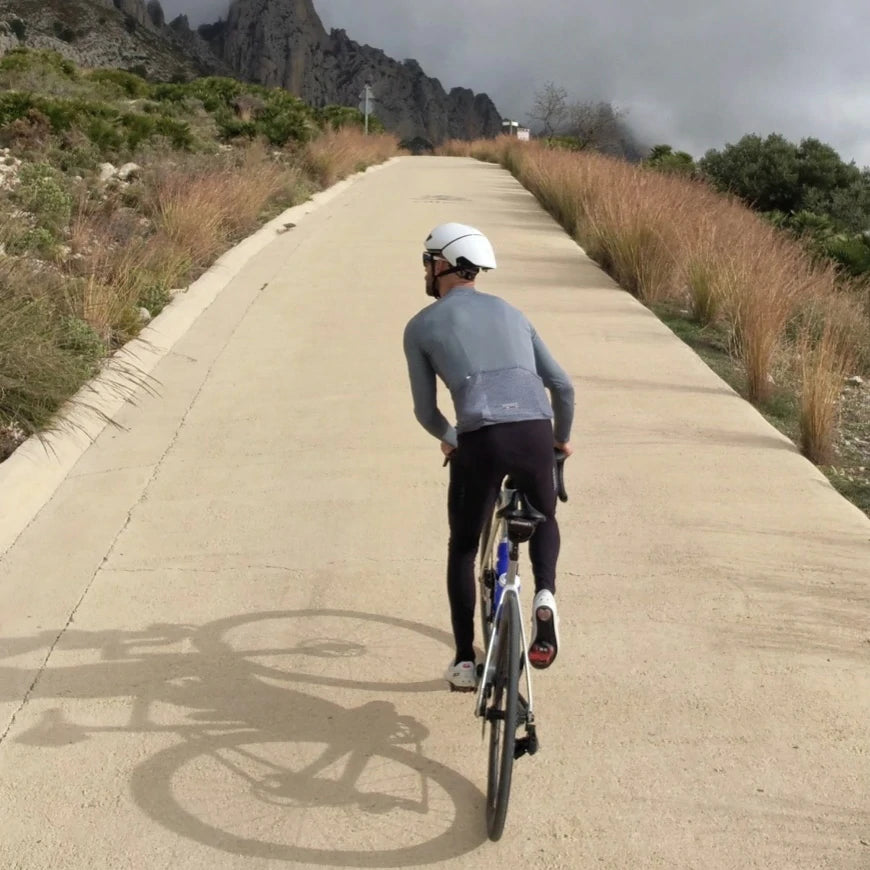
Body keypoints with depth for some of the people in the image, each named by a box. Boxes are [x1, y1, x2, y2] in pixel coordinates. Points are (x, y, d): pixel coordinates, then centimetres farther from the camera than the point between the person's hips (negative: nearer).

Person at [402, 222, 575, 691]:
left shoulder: (420, 326, 15)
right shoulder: (509, 312, 26)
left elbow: (425, 412, 18)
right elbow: (562, 386, 23)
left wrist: (448, 439, 41)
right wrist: (562, 438, 41)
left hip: (480, 440, -3)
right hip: (535, 433, 3)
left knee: (463, 547, 21)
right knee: (544, 520, 32)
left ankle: (464, 661, 21)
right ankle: (545, 596, 3)